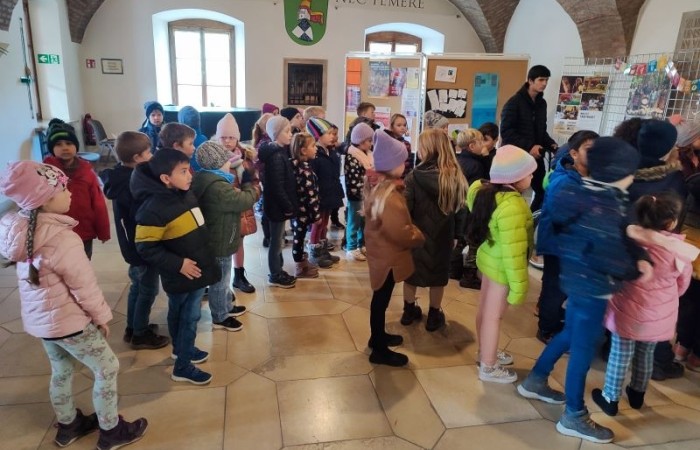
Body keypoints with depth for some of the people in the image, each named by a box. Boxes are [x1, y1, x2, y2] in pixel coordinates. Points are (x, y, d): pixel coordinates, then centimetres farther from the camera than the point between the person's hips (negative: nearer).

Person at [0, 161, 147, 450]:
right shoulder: (61, 238, -30)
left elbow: (38, 277, 7)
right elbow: (84, 286, -22)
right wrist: (102, 315, -6)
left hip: (38, 318, 8)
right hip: (67, 320, -8)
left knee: (62, 371, 25)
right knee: (107, 368, 9)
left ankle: (68, 425, 44)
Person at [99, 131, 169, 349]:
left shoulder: (122, 176, 3)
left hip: (133, 244, 10)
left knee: (138, 286, 23)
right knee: (148, 290, 7)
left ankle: (133, 328, 37)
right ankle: (140, 335, 21)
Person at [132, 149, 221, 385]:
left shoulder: (186, 194, 3)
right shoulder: (154, 208, -23)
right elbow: (146, 248, -21)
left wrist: (204, 259, 17)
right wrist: (178, 264, -22)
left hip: (197, 270, 8)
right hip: (181, 275, -8)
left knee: (181, 315, 24)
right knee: (188, 317, 4)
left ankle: (182, 349, 44)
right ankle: (182, 366, 21)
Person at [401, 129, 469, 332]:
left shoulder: (414, 176, -15)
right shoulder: (455, 176, -7)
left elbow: (405, 209, -16)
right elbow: (460, 208, -3)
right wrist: (456, 235, 6)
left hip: (416, 234, -1)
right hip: (443, 236, 1)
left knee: (411, 271, 17)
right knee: (438, 275, 14)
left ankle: (409, 310, 31)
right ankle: (434, 316, 26)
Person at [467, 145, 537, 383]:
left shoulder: (487, 191, -3)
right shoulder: (512, 206, -31)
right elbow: (513, 252, -30)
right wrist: (519, 285, -23)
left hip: (489, 257, 9)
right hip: (501, 266, -9)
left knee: (484, 310, 23)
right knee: (493, 316, 8)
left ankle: (486, 352, 44)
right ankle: (488, 367, 27)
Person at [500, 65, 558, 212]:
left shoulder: (542, 103, 12)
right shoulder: (514, 102, -10)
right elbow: (506, 132, -17)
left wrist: (551, 144, 1)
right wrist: (529, 146, -22)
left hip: (535, 157, 7)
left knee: (543, 192, 7)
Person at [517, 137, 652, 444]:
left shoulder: (588, 194, 5)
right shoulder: (602, 208, -26)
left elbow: (622, 237, 12)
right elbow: (610, 257, -26)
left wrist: (641, 258, -3)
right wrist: (635, 272, -7)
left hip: (580, 279, 10)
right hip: (591, 285, -10)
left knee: (570, 334, 24)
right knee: (584, 346, 3)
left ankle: (535, 381, 39)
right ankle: (573, 417, 20)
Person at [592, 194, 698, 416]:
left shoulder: (630, 238, -17)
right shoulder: (681, 250, -10)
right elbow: (682, 285, 4)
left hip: (629, 310, -2)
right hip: (660, 316, 2)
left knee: (620, 355, 10)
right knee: (646, 354, 22)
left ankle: (610, 398, 23)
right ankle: (637, 395, 41)